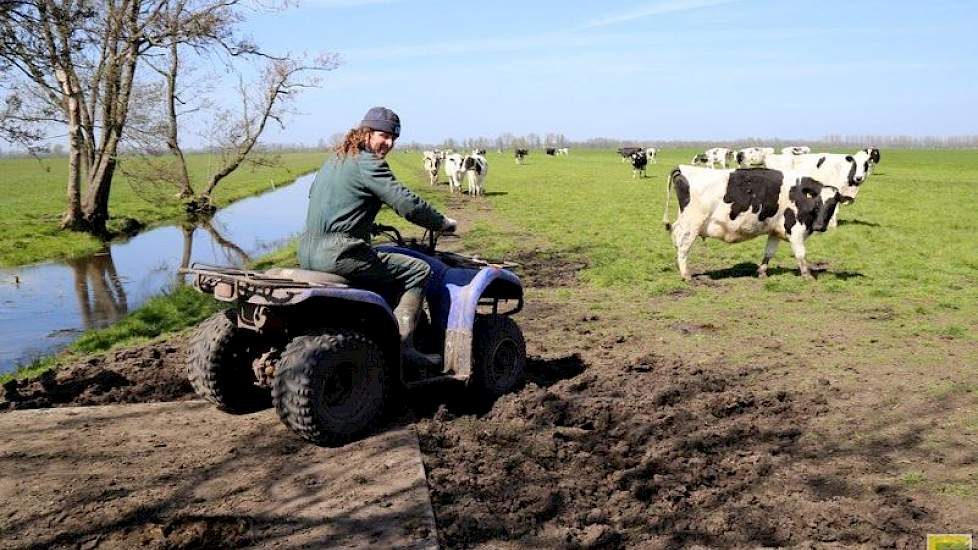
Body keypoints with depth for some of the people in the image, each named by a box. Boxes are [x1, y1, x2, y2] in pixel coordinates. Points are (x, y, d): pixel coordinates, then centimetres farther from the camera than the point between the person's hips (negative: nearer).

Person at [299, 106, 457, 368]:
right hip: (338, 254, -10)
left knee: (385, 271, 33)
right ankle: (402, 345, -7)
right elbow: (408, 205, -14)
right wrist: (443, 223, 2)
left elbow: (313, 195, 35)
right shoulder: (368, 163, -8)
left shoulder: (333, 160, 20)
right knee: (418, 269, -3)